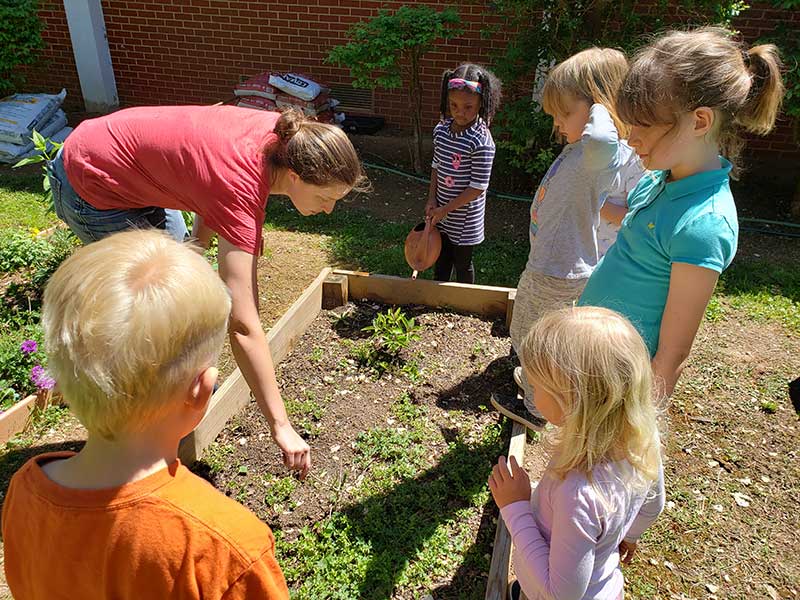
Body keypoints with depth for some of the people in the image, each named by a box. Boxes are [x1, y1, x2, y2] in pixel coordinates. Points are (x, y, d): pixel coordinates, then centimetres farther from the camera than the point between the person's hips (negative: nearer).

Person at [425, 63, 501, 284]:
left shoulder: (482, 141, -22)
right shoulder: (441, 130, -2)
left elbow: (478, 187, -21)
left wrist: (446, 209, -17)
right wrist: (432, 201, -1)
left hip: (465, 216, -6)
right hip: (442, 210, 6)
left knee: (462, 262, 12)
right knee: (441, 257, 21)